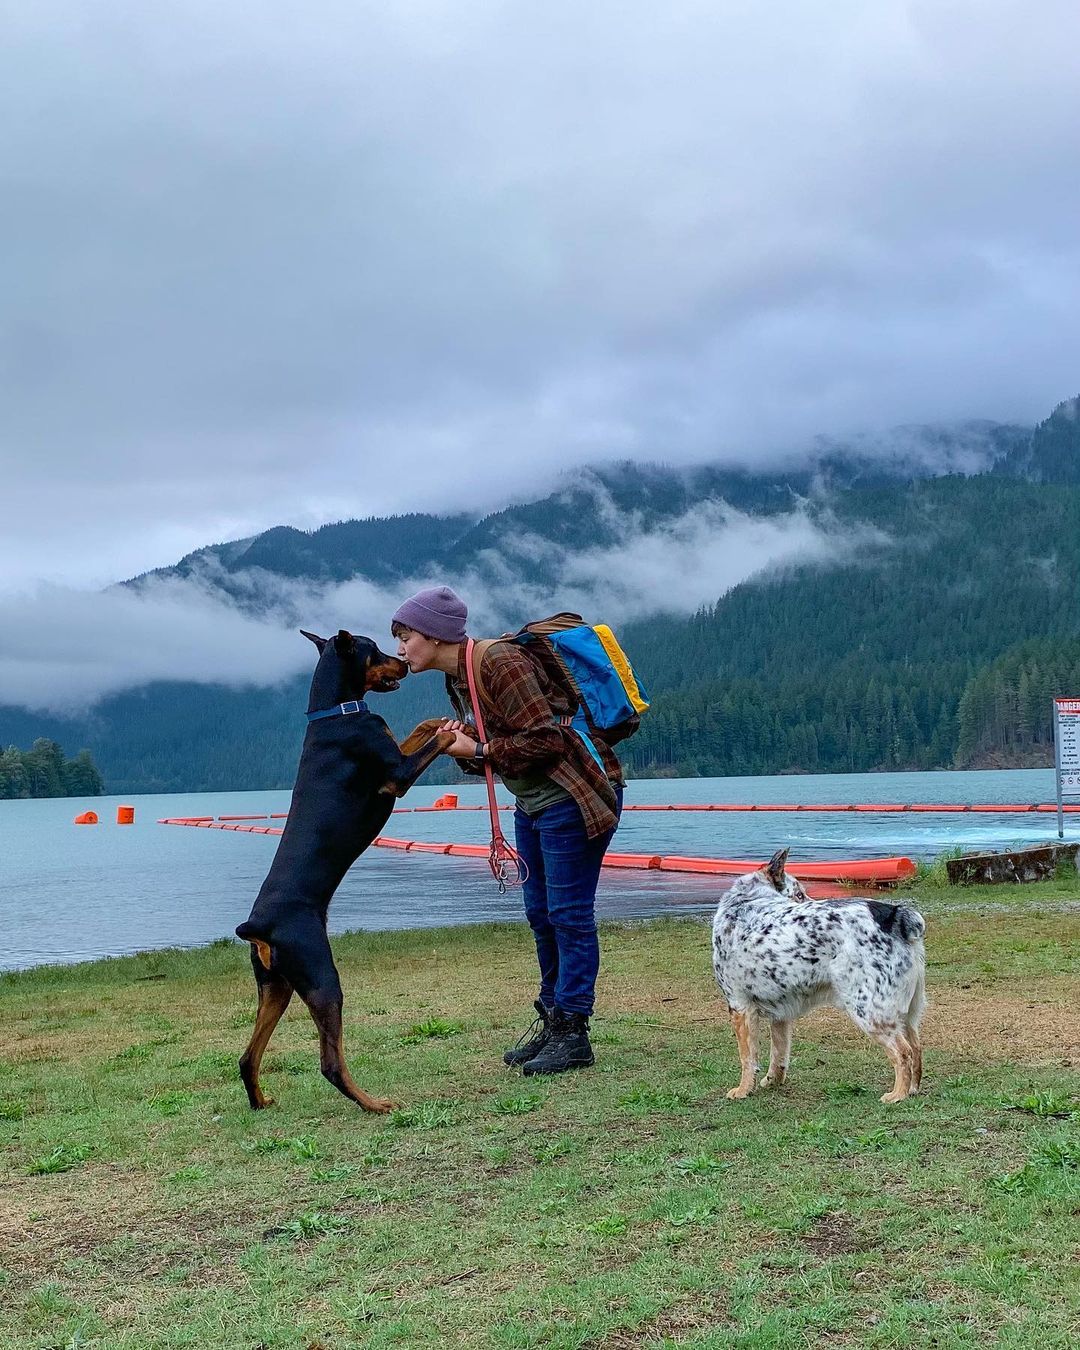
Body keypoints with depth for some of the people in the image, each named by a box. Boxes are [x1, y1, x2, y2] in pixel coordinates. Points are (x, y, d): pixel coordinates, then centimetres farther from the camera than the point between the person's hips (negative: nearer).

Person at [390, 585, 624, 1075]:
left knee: (568, 912, -6)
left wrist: (476, 750, -20)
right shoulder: (457, 679, 7)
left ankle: (572, 1035, 2)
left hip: (574, 795, -10)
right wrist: (462, 742, -9)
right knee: (540, 912, 14)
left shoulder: (500, 663, -22)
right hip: (533, 801, 10)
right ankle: (551, 1017, 25)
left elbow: (545, 740, -25)